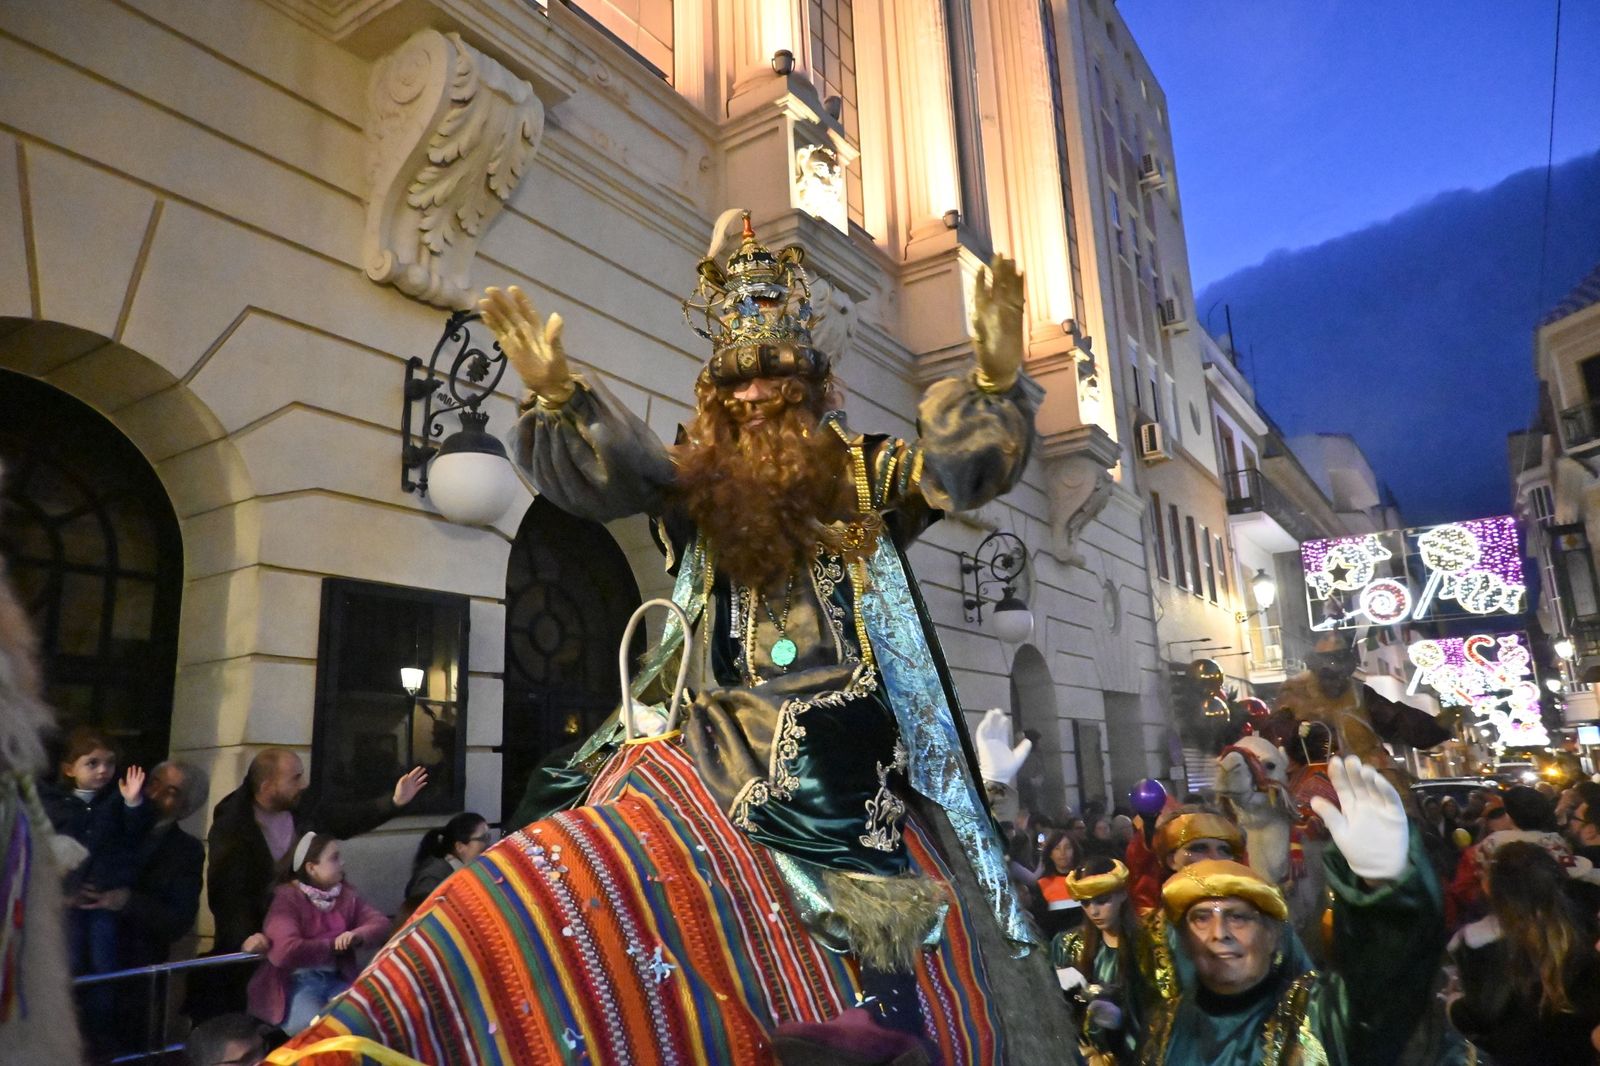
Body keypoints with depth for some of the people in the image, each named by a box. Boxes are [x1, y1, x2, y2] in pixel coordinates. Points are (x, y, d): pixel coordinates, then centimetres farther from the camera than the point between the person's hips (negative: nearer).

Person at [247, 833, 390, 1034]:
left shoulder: (346, 893, 8)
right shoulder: (288, 898, -11)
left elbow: (380, 921, 4)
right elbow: (286, 951, -24)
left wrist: (357, 935, -18)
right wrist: (333, 945, -11)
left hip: (335, 978, 5)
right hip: (296, 981, -5)